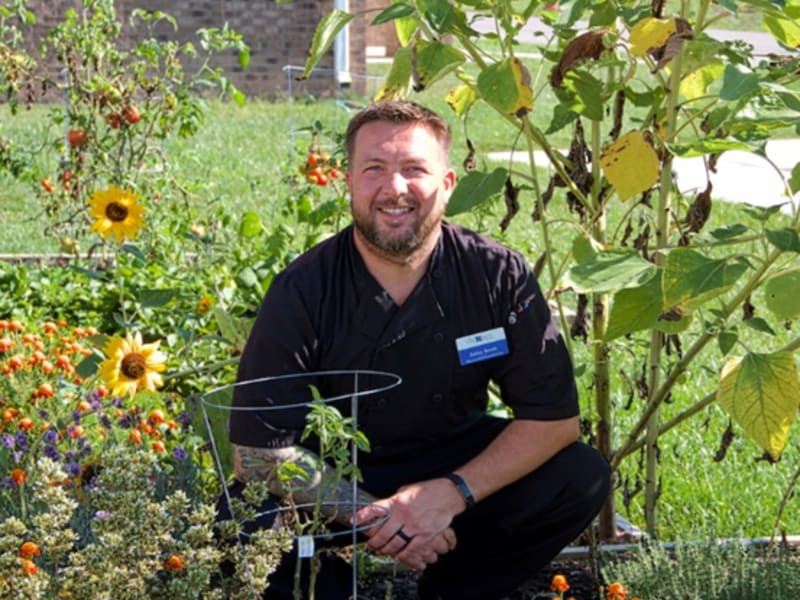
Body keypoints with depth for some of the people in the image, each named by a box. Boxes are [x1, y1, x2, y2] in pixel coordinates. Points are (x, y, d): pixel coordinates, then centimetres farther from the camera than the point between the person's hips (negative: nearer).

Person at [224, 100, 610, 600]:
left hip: (453, 463, 3)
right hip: (333, 480, -2)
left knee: (581, 479, -18)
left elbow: (554, 416, -11)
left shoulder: (499, 276, -13)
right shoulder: (302, 292, -17)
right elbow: (259, 450, -17)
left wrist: (452, 493, -25)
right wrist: (373, 517, -27)